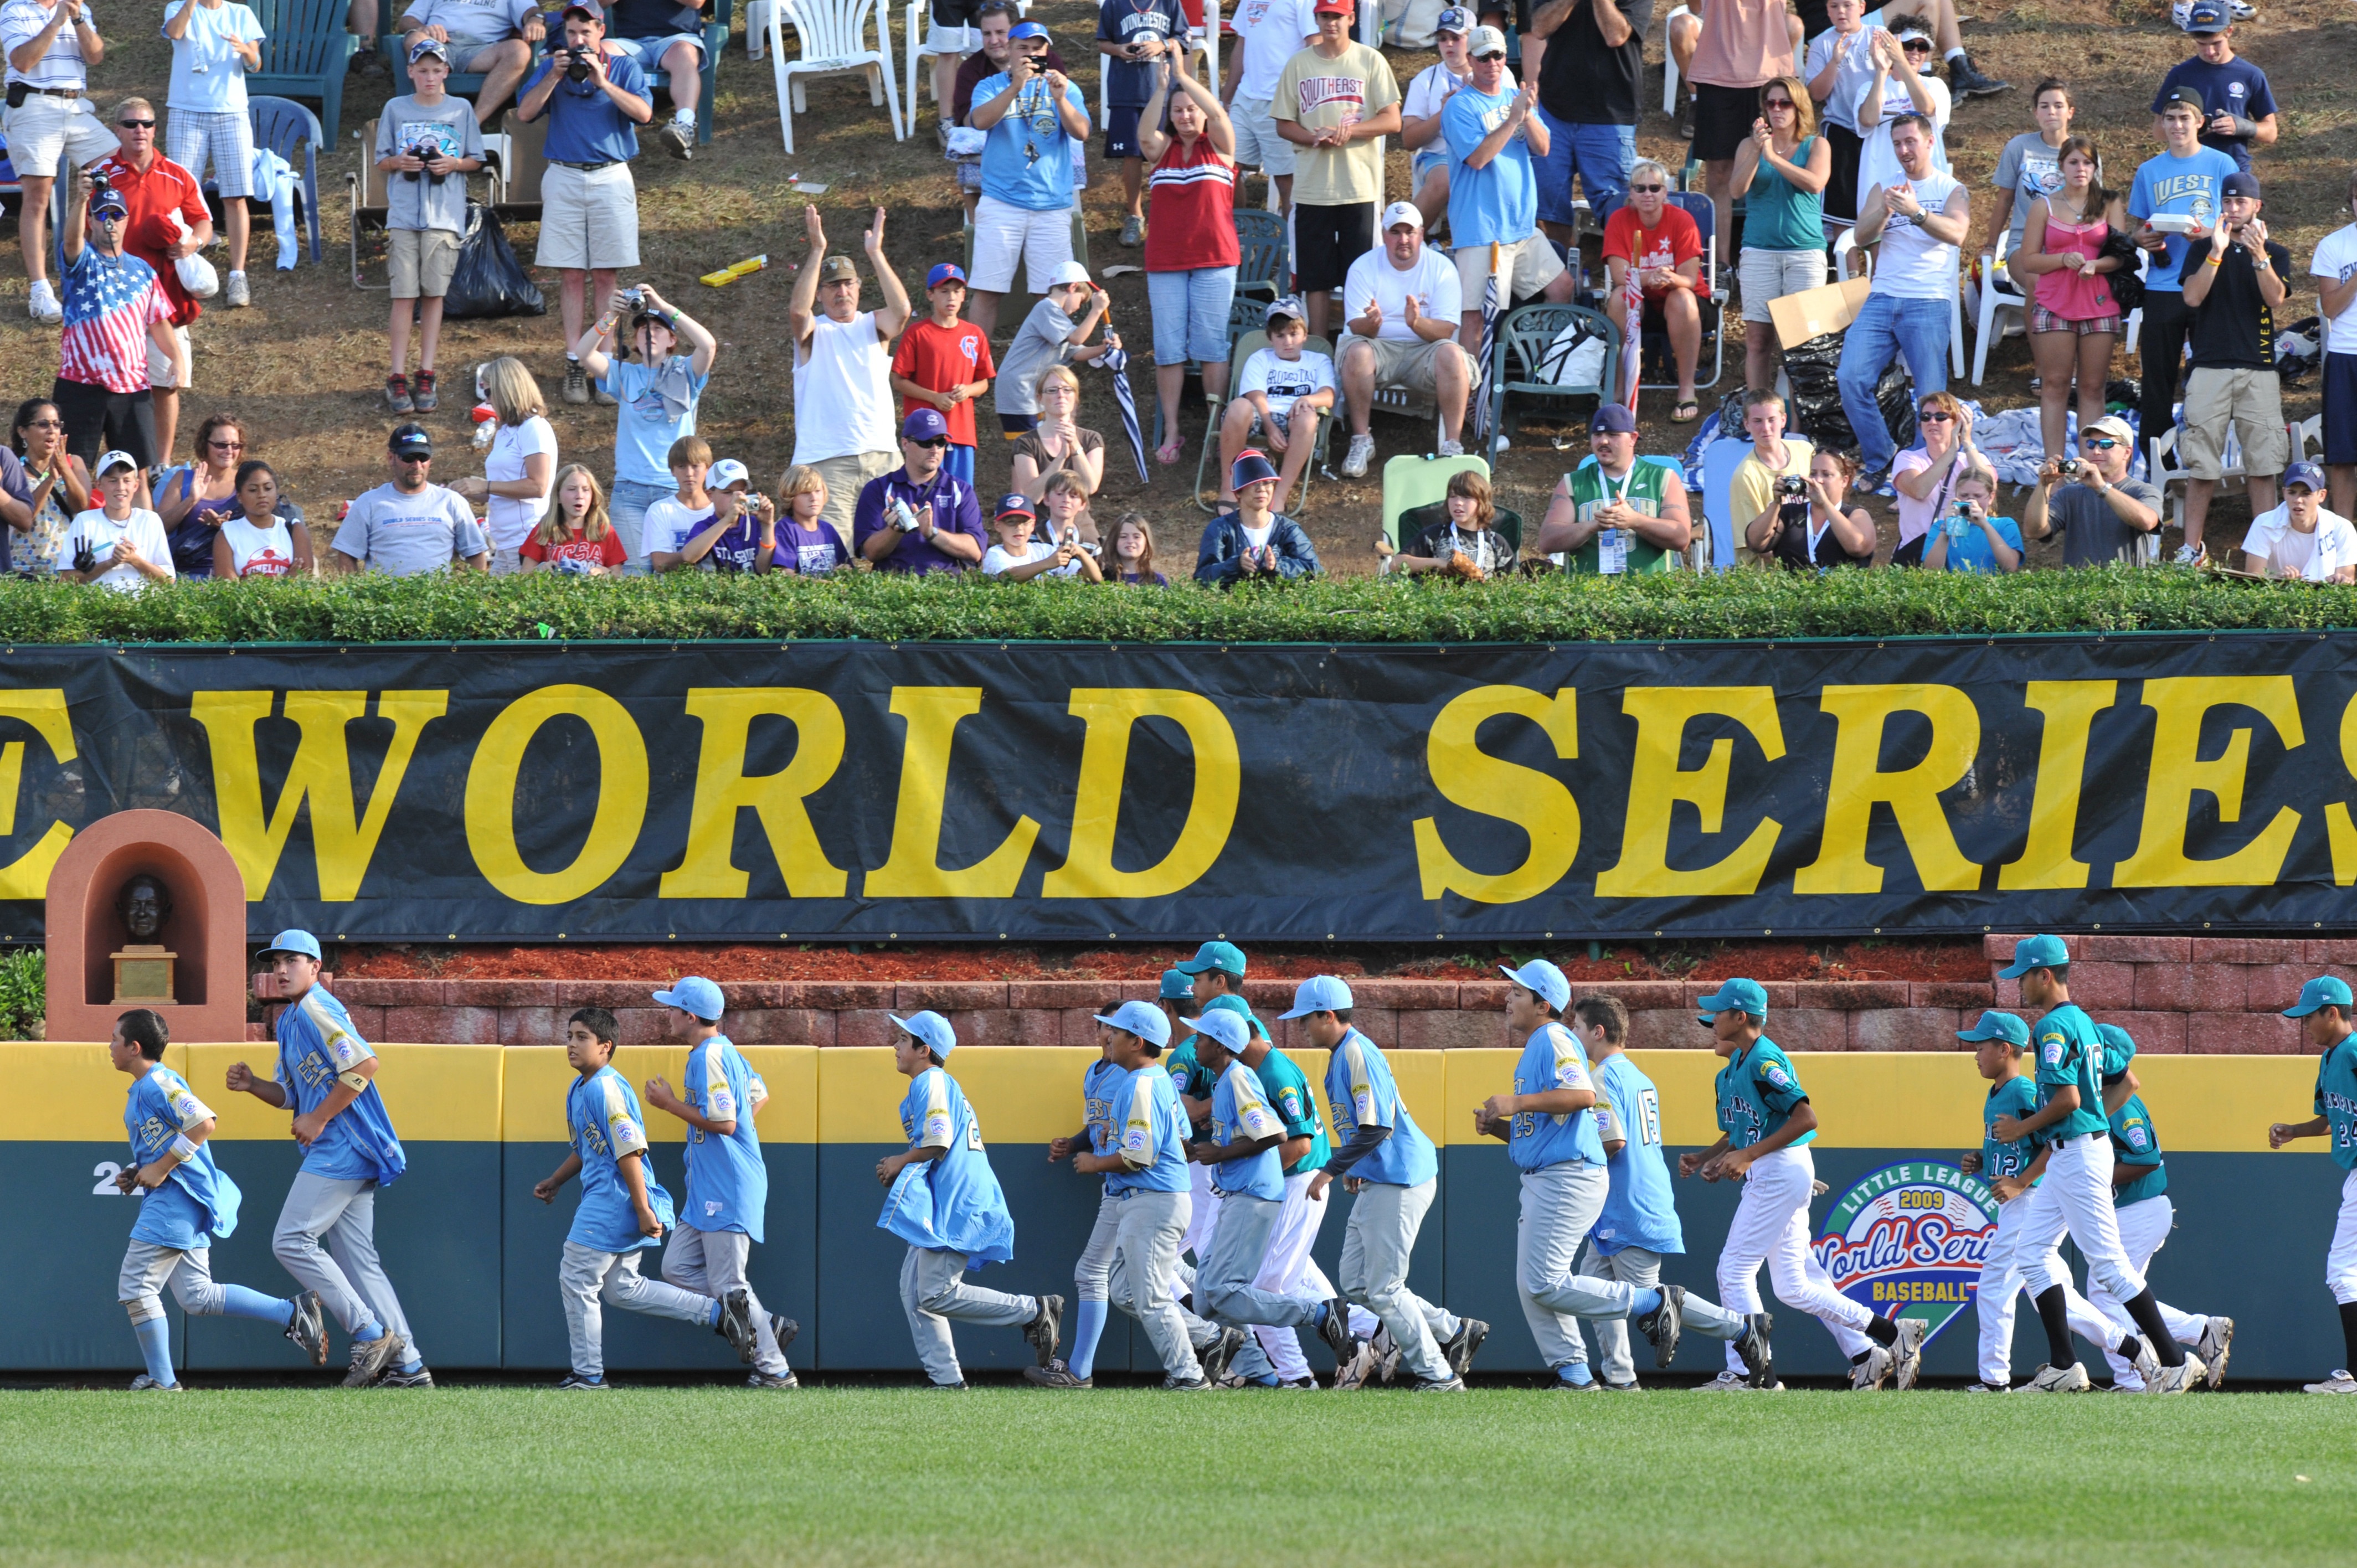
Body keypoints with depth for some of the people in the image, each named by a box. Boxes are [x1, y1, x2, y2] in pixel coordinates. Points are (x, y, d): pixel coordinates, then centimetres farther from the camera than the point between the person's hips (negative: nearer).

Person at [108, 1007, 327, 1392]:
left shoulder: (158, 1084, -13)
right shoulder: (142, 1089, 19)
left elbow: (204, 1122, -24)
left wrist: (160, 1169, -20)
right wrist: (136, 1175, 13)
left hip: (174, 1201, -11)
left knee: (136, 1288, -6)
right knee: (198, 1298, 8)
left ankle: (162, 1382, -2)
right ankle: (292, 1313, 5)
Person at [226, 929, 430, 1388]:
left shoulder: (317, 1010, -10)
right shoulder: (289, 1022, 20)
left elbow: (364, 1064, -21)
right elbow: (291, 1095, 25)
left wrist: (318, 1119, -18)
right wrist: (252, 1085, 6)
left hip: (342, 1148, -10)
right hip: (348, 1156, 10)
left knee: (292, 1241, -12)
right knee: (356, 1261, 9)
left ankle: (371, 1333, -11)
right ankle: (408, 1367, 7)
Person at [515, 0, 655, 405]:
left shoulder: (623, 66, 3)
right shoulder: (552, 66, 7)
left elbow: (644, 112, -11)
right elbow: (525, 112, -3)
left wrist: (603, 82, -19)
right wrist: (555, 77, -14)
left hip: (611, 178, -1)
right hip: (564, 178, 1)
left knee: (605, 277, 0)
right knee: (572, 275, 0)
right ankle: (574, 366, 2)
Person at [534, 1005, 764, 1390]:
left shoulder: (606, 1088, -18)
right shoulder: (578, 1088, 14)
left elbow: (630, 1152, -22)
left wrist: (643, 1211, -25)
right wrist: (555, 1182, 22)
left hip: (614, 1200, -10)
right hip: (602, 1199, 10)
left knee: (576, 1279, -3)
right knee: (621, 1289, 13)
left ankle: (588, 1375, 5)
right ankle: (719, 1312, 13)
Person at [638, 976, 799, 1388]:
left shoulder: (709, 1057, -18)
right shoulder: (726, 1050, 13)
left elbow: (723, 1121, -24)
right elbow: (756, 1095, 25)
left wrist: (670, 1104, -14)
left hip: (727, 1192, -11)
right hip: (708, 1191, 11)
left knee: (728, 1284, -6)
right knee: (678, 1267, 11)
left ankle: (775, 1371, 0)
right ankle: (763, 1325, 10)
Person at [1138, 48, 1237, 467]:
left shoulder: (1219, 146, 4)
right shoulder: (1163, 150, 9)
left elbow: (1218, 113, -14)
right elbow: (1145, 135, -12)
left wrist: (1183, 75, -17)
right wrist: (1162, 88, -22)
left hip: (1214, 259, -2)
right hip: (1165, 260, 2)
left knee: (1212, 346, -3)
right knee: (1168, 349, 2)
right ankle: (1170, 433, 6)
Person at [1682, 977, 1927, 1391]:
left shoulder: (1764, 1061, -14)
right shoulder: (1732, 1070, 16)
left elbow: (1805, 1118, -23)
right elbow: (1737, 1135, 24)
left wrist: (1748, 1155, -24)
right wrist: (1702, 1159, 6)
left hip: (1780, 1171, -10)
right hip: (1769, 1177, 10)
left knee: (1734, 1271, -7)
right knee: (1792, 1286, 10)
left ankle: (1747, 1374, -5)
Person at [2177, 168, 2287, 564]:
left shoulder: (2275, 254, 12)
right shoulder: (2202, 251, 12)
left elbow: (2275, 299, -5)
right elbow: (2192, 296, -3)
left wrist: (2259, 257, -19)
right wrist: (2217, 252, -12)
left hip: (2259, 370, 0)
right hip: (2209, 367, 0)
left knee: (2263, 463, -4)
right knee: (2200, 464, -3)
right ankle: (2192, 547, 2)